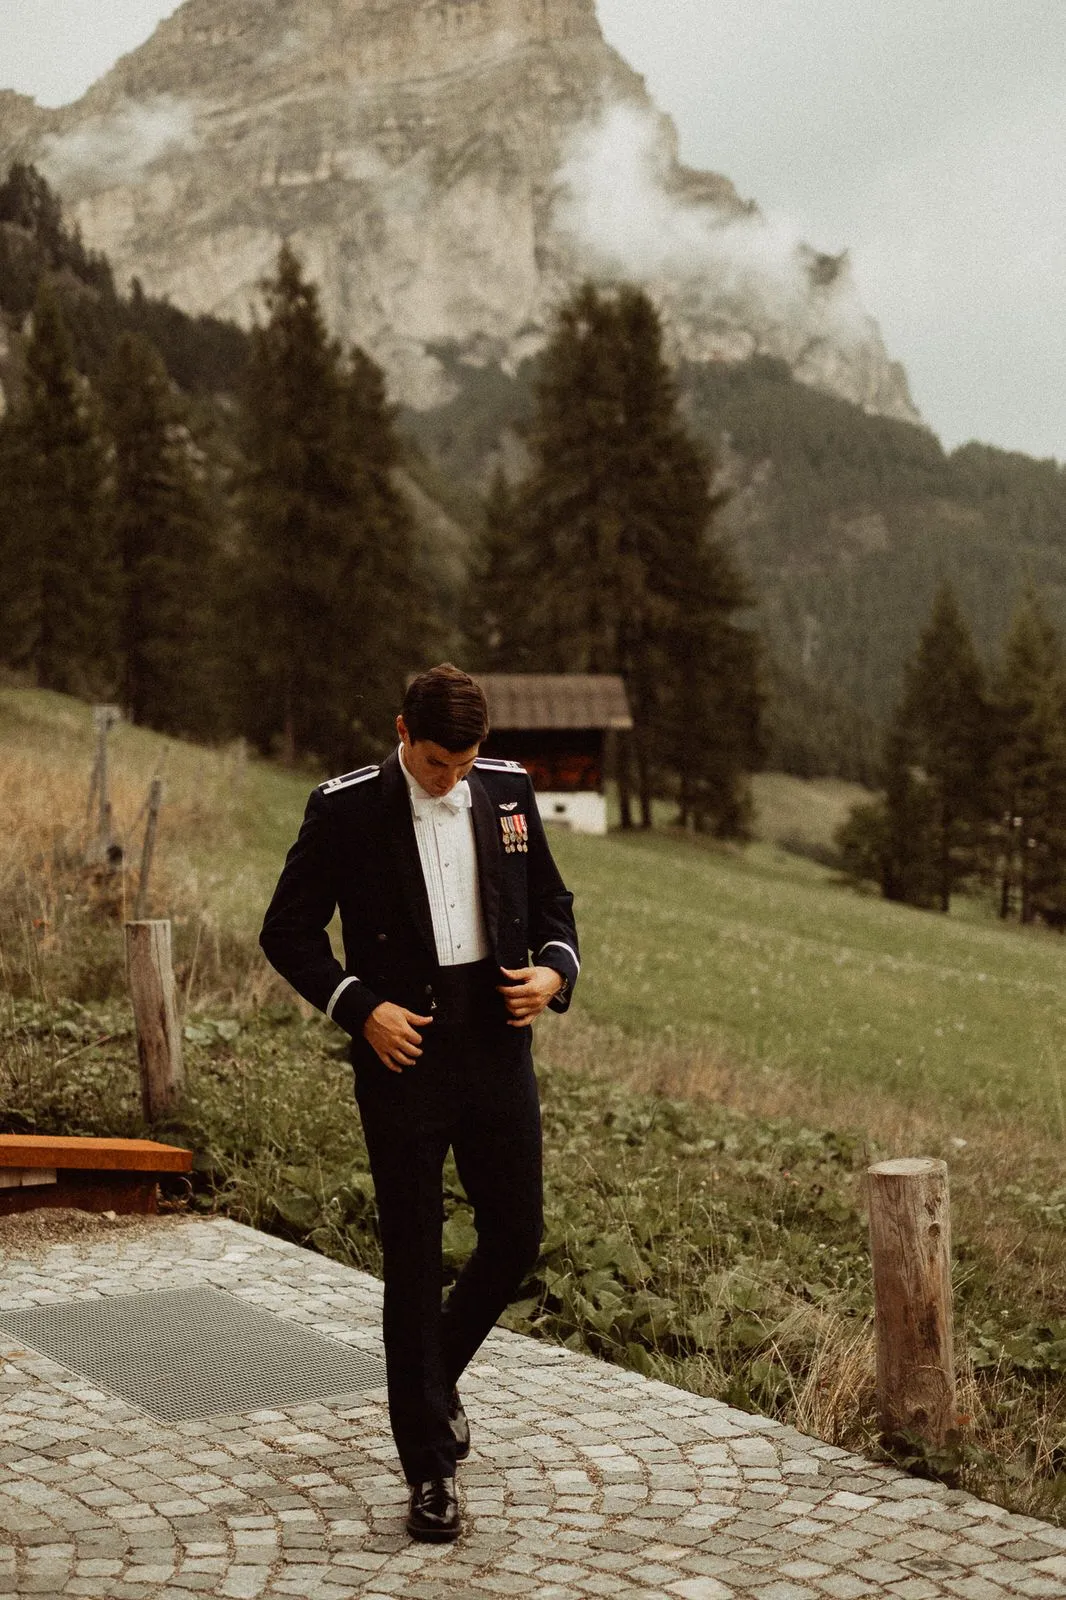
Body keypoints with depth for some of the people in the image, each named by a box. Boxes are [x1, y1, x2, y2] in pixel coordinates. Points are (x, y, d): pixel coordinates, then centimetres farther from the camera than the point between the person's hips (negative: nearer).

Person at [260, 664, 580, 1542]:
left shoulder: (509, 790, 5)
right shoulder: (345, 808, -6)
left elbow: (551, 900, 16)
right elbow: (288, 931, -2)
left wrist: (555, 970, -5)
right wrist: (361, 1007, -13)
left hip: (497, 1043, 4)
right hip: (406, 1050, -4)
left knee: (517, 1234, 11)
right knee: (414, 1260, 2)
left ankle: (437, 1374, 39)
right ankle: (430, 1472, 12)